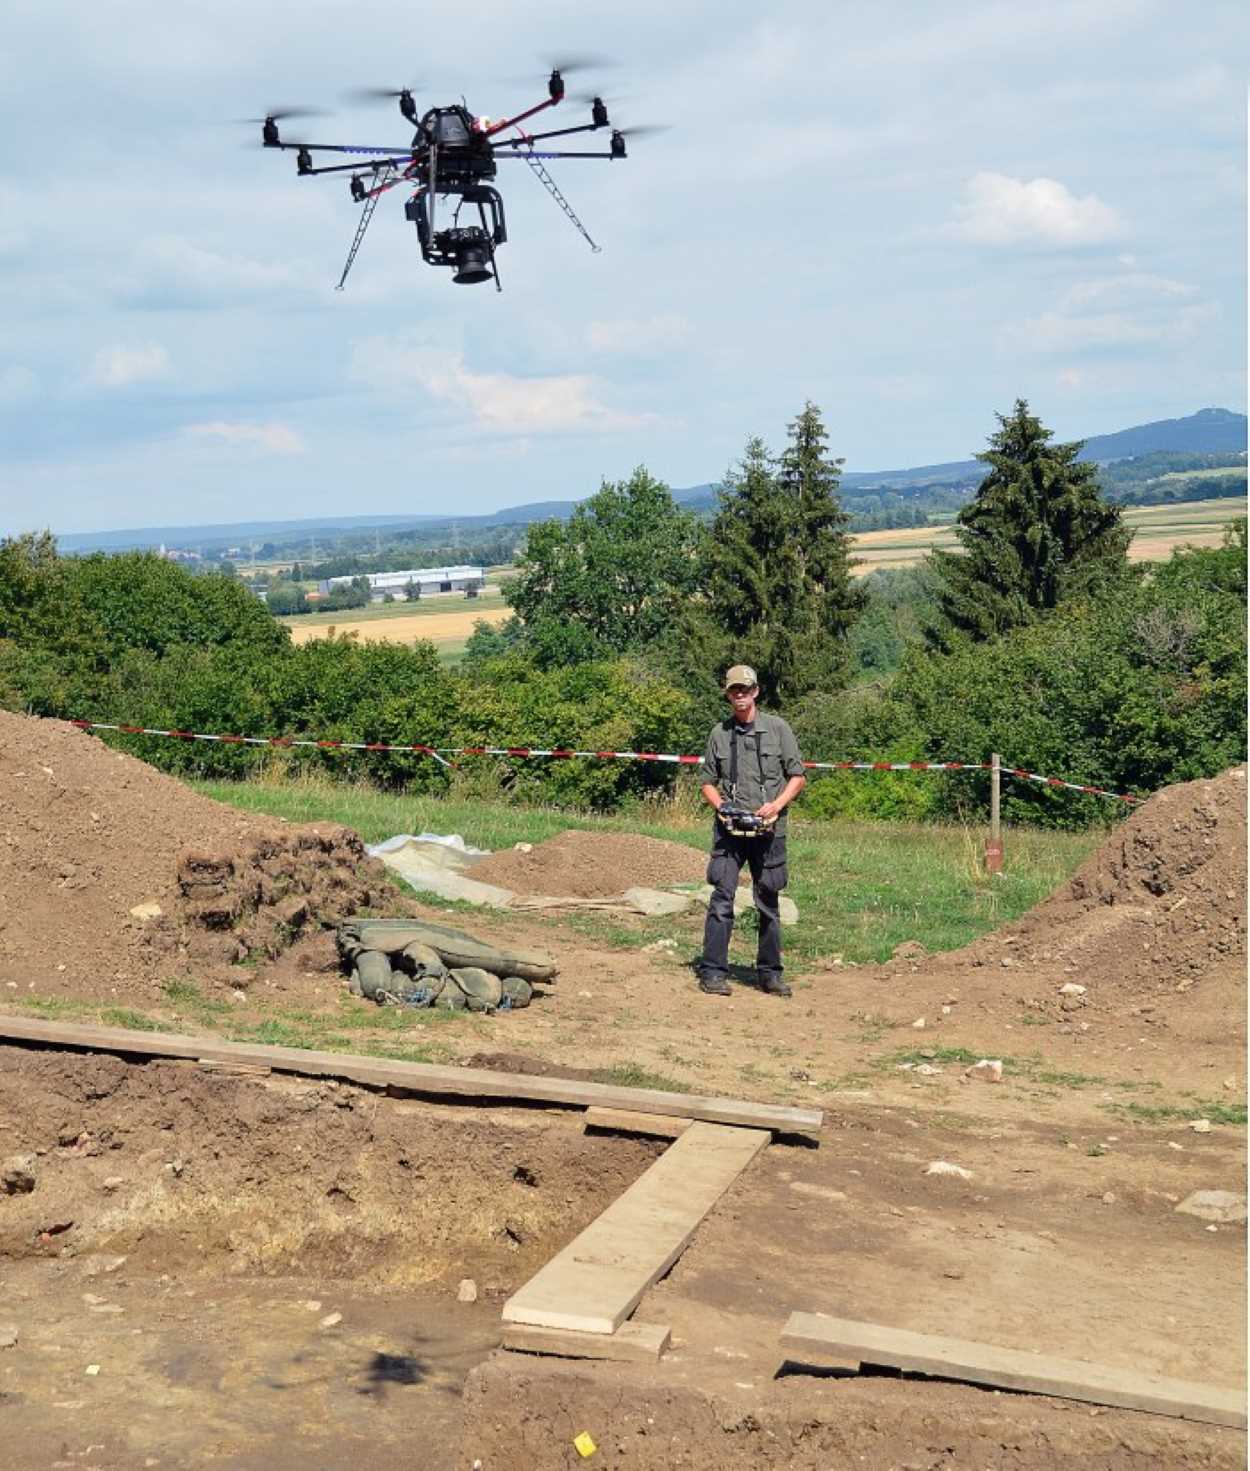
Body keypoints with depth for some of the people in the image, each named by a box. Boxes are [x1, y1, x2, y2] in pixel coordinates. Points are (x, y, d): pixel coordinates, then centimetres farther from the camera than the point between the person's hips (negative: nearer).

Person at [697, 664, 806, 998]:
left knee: (768, 903, 8)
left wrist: (776, 805, -10)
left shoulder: (777, 728, 3)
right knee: (722, 898, -8)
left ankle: (770, 973, 18)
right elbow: (707, 782, 13)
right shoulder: (719, 733, 7)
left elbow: (798, 777, 5)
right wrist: (720, 805, -6)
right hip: (729, 831, 0)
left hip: (768, 831, 0)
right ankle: (713, 972, -3)